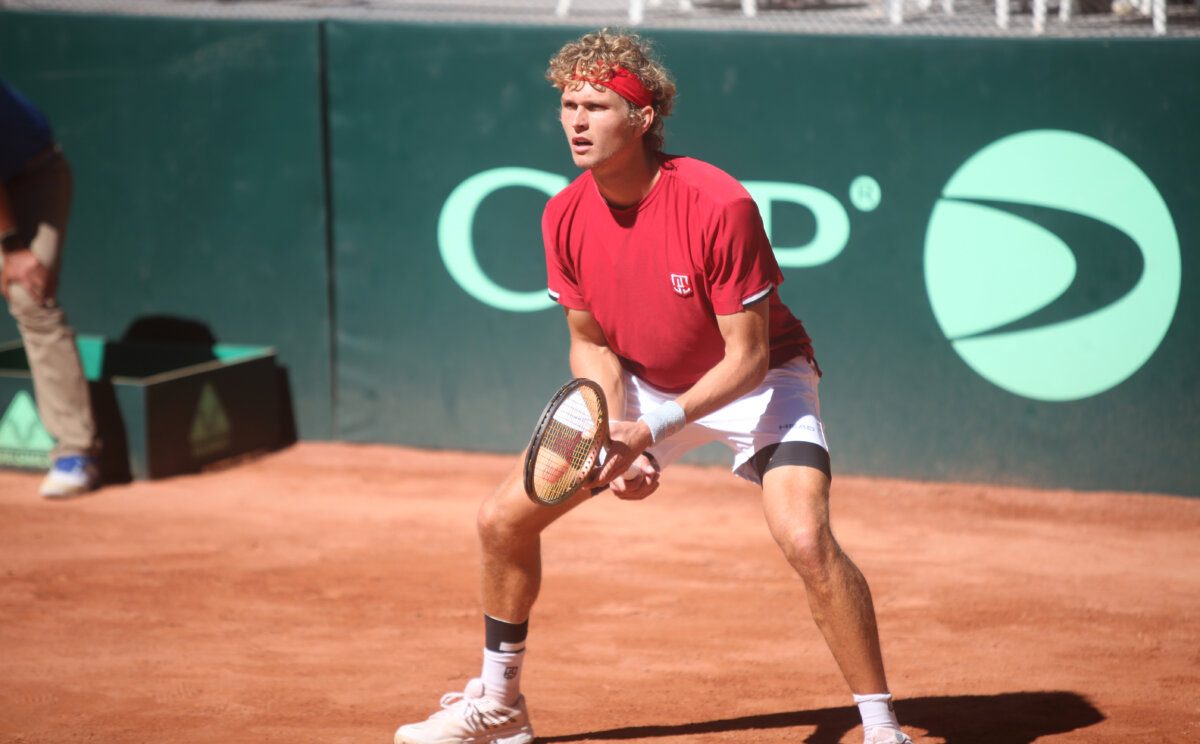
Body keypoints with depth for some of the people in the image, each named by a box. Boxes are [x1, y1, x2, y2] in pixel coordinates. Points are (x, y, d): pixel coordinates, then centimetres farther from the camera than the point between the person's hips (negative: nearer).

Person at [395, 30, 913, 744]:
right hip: (642, 383, 6)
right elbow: (592, 344, 0)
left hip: (756, 382, -6)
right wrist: (616, 436, -16)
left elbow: (747, 357, -25)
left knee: (806, 538, -30)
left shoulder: (718, 205, -31)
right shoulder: (565, 217, -13)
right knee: (504, 517, 2)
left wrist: (655, 430, -34)